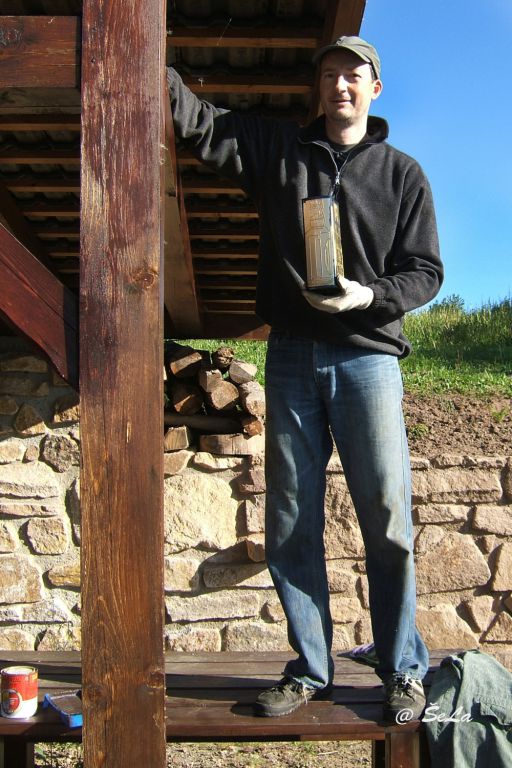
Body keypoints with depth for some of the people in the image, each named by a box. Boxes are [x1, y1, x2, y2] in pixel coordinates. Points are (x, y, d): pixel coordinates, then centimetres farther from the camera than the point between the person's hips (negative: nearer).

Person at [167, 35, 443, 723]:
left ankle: (404, 673, 8)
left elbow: (425, 270, 7)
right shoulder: (277, 149, 15)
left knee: (387, 518, -5)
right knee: (291, 524, 4)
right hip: (291, 357, 2)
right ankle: (310, 671, 15)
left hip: (367, 356, -2)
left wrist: (370, 296, -11)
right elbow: (199, 123, 7)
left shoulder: (402, 173, 11)